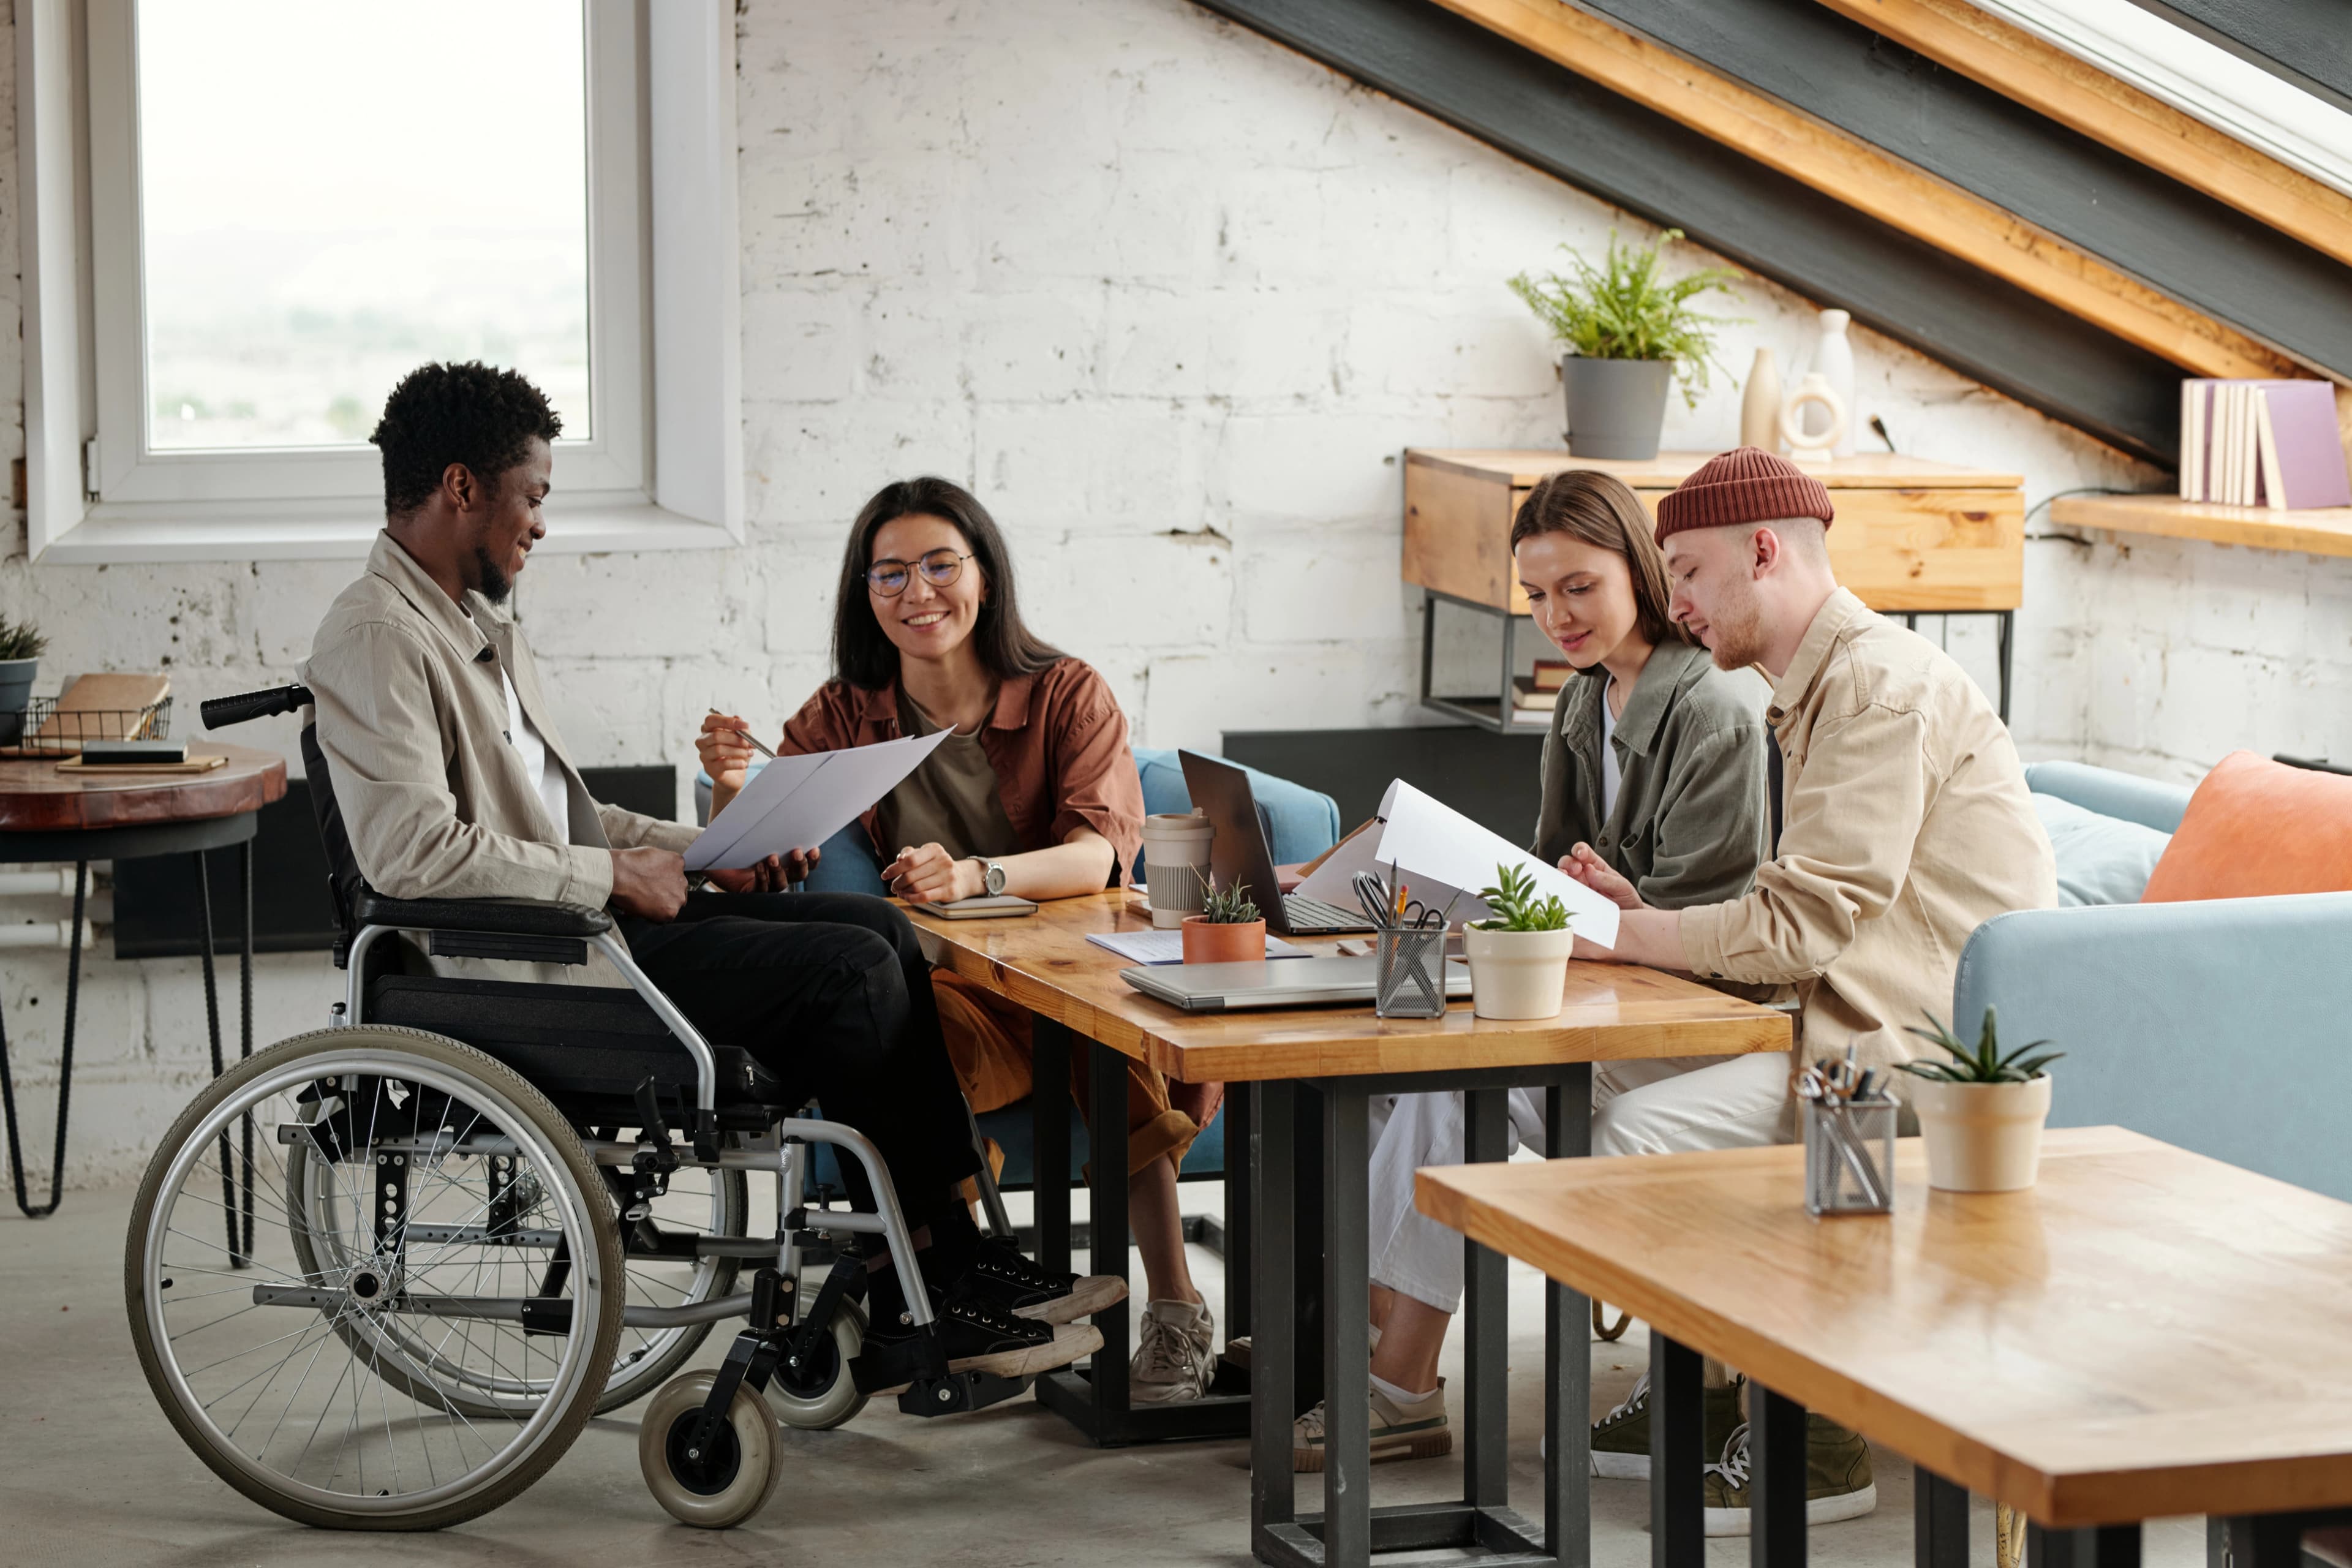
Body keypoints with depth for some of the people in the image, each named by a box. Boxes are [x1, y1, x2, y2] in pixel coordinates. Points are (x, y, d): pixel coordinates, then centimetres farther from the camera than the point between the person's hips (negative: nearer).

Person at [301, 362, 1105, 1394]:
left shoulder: (475, 625, 20)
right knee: (851, 970, -16)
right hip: (528, 963, -10)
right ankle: (911, 1303, -8)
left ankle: (955, 1248, -1)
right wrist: (613, 874, -17)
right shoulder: (375, 637, -14)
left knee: (878, 929, 1)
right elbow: (415, 853, -26)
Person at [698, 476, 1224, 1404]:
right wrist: (735, 792, -22)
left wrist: (973, 876, -32)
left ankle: (1174, 1310, -26)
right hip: (939, 985, 1)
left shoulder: (1068, 695, 4)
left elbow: (1101, 852, -13)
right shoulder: (845, 716, 9)